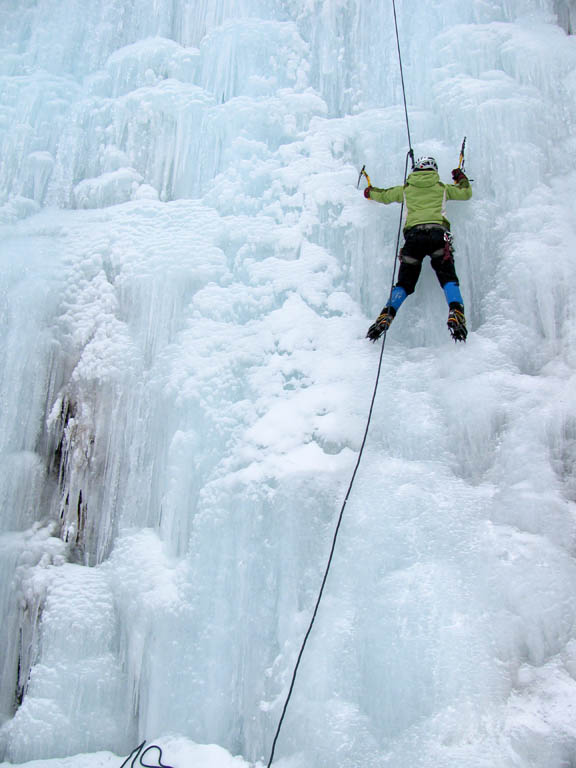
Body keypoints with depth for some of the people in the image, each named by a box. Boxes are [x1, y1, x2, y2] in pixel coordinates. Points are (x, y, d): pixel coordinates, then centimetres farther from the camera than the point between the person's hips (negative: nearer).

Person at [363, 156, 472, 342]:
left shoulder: (406, 190, 22)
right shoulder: (441, 188, 22)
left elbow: (383, 196, 35)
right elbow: (466, 193, 35)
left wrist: (370, 192, 56)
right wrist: (460, 177, 55)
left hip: (413, 235, 1)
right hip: (437, 232, -1)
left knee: (404, 283, 5)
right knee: (448, 279, -1)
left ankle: (387, 315, -14)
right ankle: (456, 314, -24)